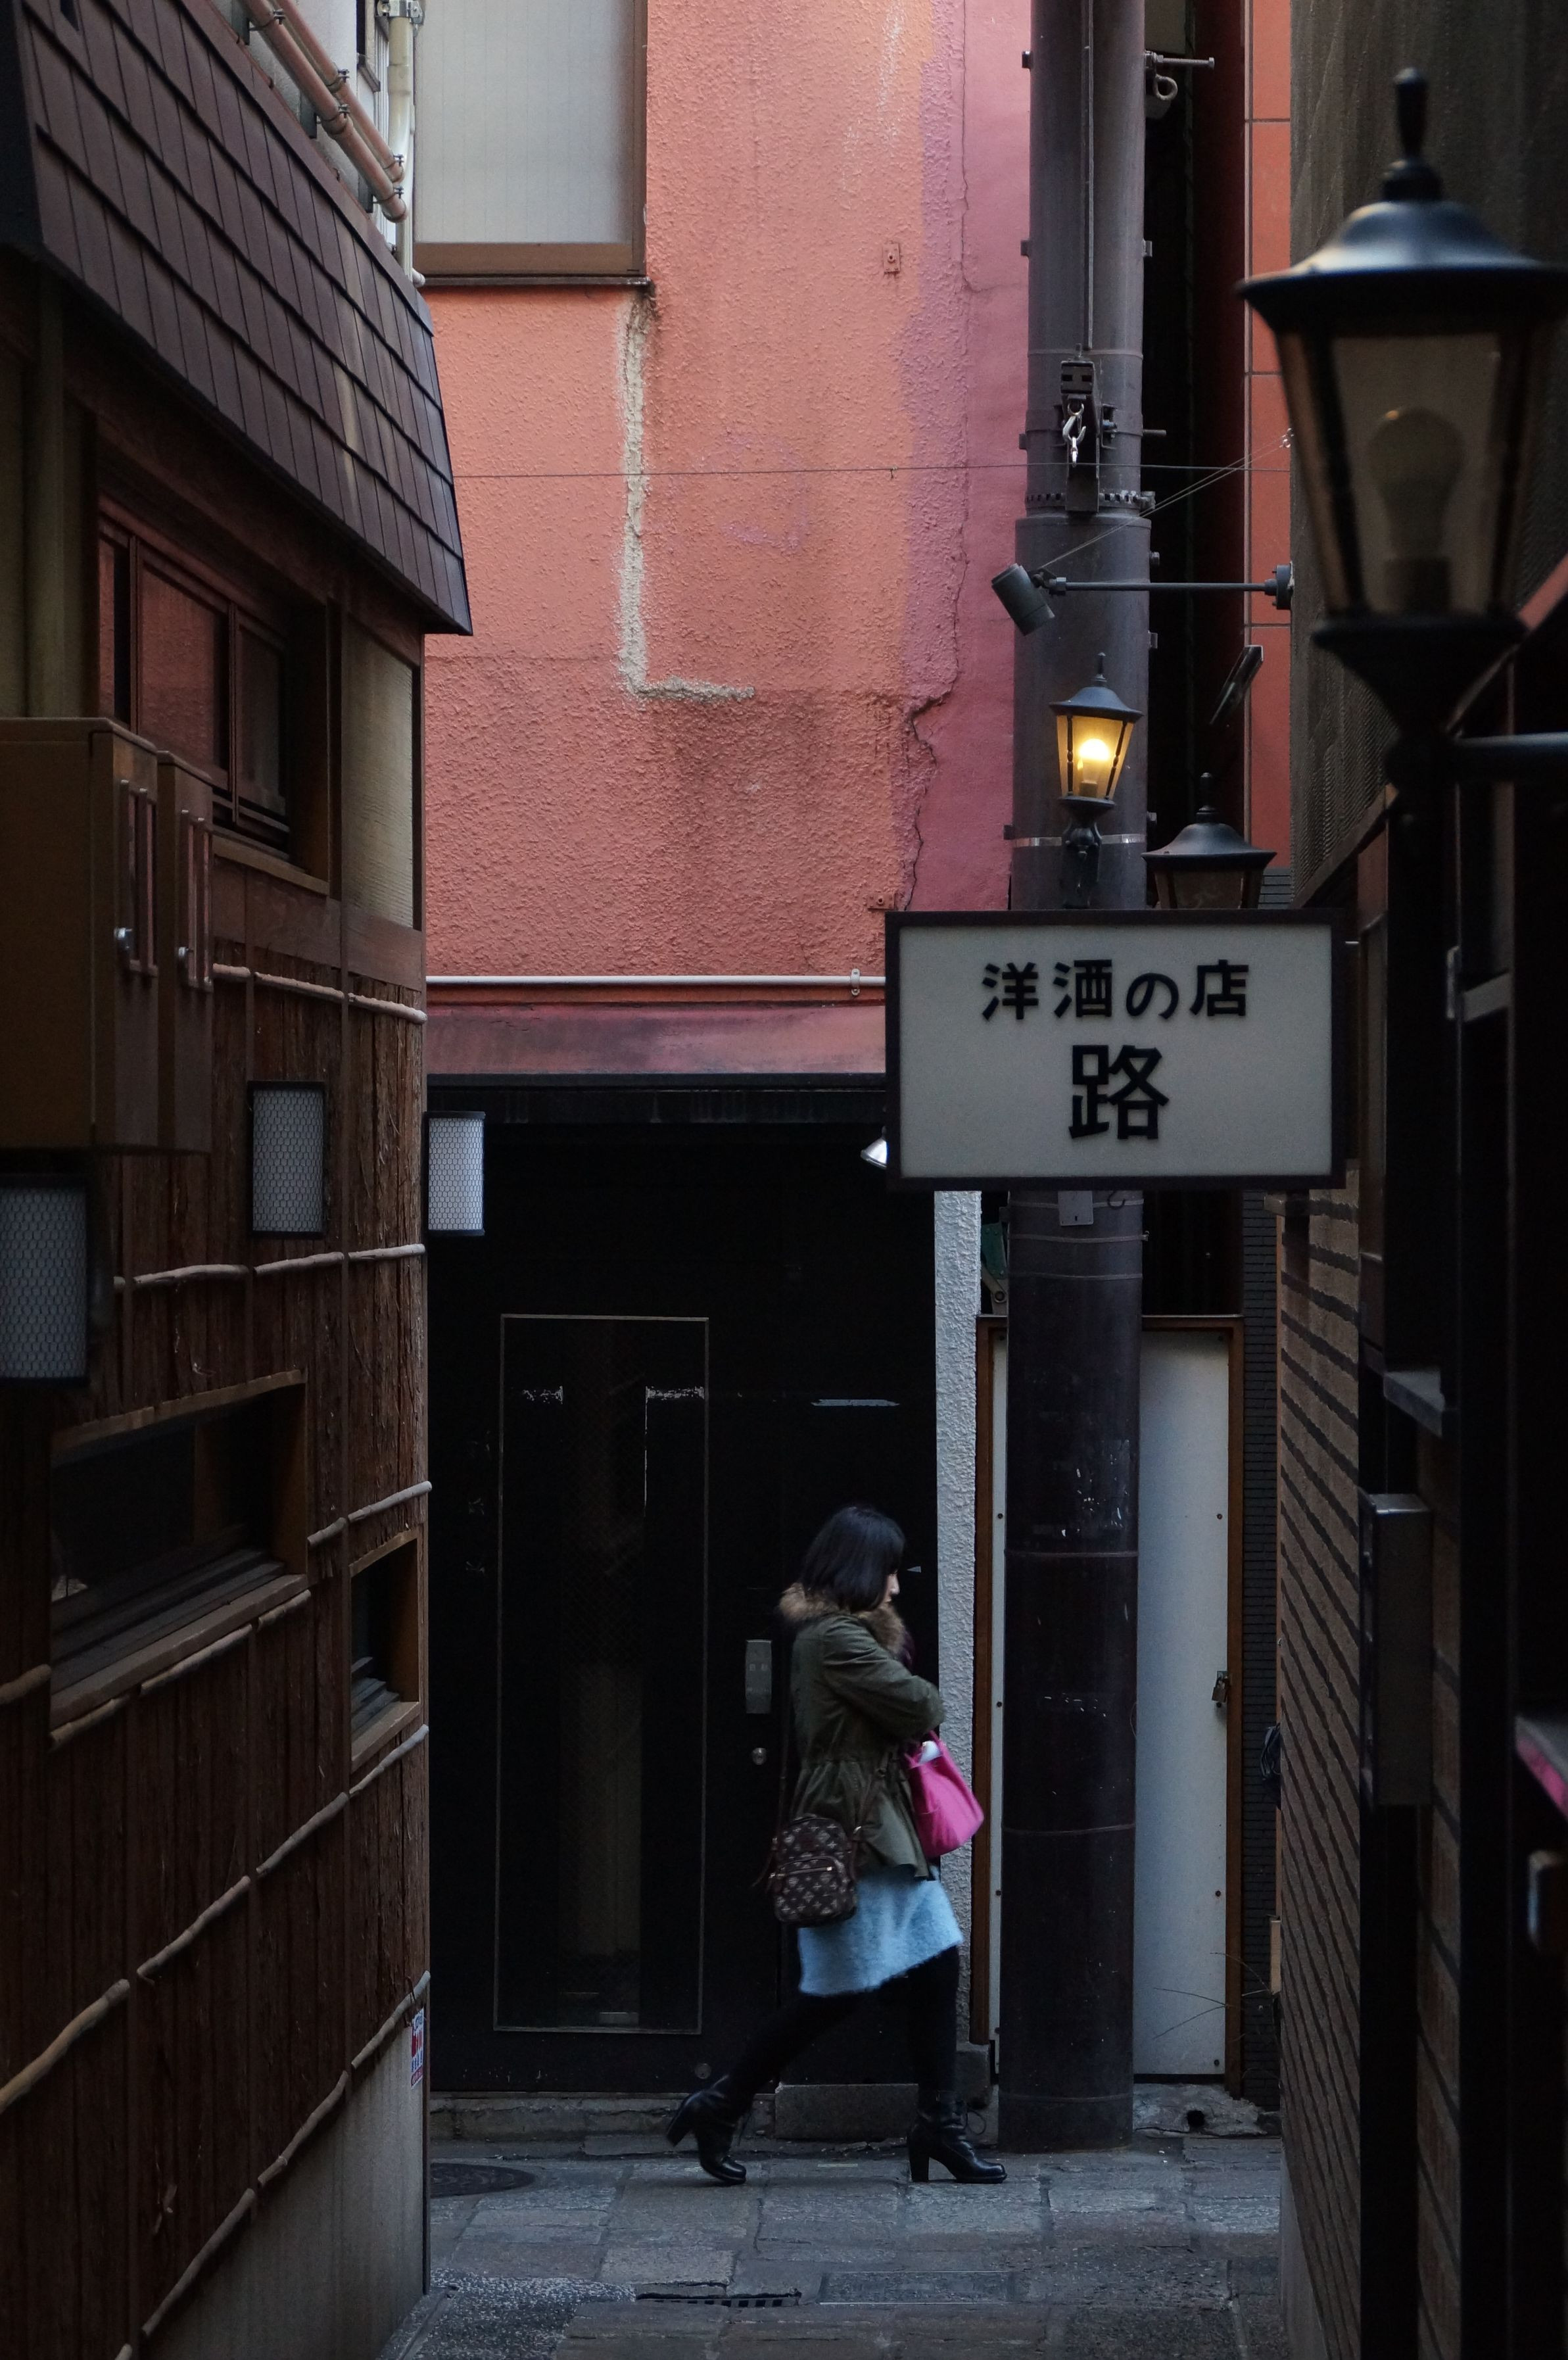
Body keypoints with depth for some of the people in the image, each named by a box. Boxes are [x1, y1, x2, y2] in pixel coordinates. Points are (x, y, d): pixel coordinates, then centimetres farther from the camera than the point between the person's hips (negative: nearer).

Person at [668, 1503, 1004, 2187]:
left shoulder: (841, 1633, 18)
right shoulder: (838, 1639, -16)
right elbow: (919, 1707, -17)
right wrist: (928, 1699, 4)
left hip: (883, 1829, 11)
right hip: (854, 1830, -11)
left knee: (936, 1964, 7)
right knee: (838, 1991, -5)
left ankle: (939, 2124, 11)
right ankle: (718, 2106, 6)